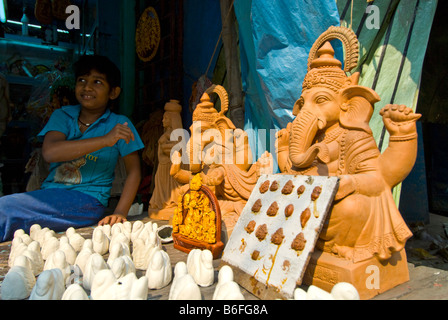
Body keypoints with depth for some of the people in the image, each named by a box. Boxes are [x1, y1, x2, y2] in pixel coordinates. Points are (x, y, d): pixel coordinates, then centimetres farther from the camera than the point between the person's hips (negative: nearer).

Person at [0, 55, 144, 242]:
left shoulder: (119, 124, 1)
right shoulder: (62, 116, 8)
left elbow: (134, 171, 0)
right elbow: (49, 152, -12)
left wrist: (120, 213, -13)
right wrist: (105, 140, -22)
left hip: (87, 200, -3)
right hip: (49, 193, 4)